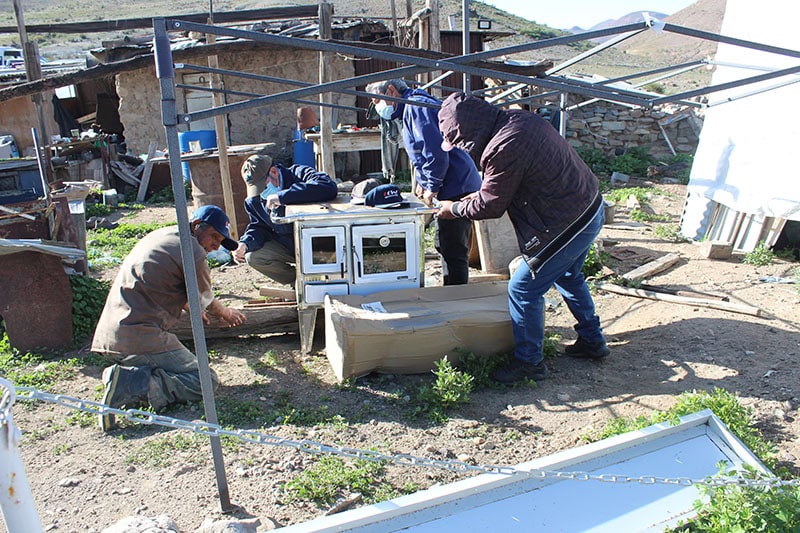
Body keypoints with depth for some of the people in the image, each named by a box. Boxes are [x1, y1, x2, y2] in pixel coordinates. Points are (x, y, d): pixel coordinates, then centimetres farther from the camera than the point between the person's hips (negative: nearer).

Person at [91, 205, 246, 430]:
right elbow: (206, 301, 9)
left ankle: (125, 377, 1)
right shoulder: (193, 251, -7)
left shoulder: (160, 235, 21)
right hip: (142, 337, -10)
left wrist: (190, 308, 52)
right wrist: (227, 313, 31)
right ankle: (131, 385, -20)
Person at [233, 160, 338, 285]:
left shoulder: (298, 174, -20)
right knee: (252, 256, -14)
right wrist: (245, 243, -18)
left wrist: (282, 197, -40)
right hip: (286, 246, 5)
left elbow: (329, 187, -40)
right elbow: (259, 227, 7)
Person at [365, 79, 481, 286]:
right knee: (444, 245, 19)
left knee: (453, 251, -6)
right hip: (457, 186, 11)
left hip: (455, 188, -11)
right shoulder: (412, 108, 21)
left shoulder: (415, 107, -12)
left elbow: (436, 151, -22)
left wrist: (431, 187, -14)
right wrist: (423, 181, 14)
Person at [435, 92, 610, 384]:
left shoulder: (503, 150, -27)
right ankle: (592, 340, 43)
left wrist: (454, 209, 1)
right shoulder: (518, 118, 3)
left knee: (523, 289, 2)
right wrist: (483, 193, 12)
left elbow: (490, 206, -14)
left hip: (566, 226, -10)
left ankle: (529, 362, 17)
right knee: (568, 277, 28)